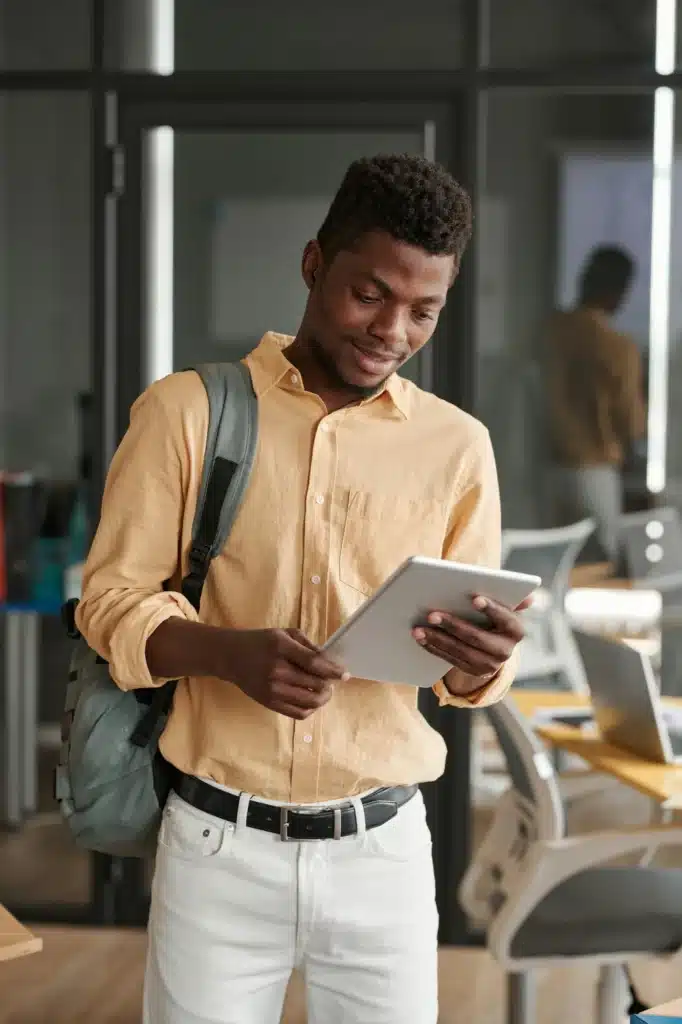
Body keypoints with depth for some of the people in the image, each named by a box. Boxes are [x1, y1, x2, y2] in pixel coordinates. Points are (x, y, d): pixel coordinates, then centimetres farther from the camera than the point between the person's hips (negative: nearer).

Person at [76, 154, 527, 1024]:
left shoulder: (457, 444, 3)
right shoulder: (186, 410, -3)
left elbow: (473, 671, 5)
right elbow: (110, 597, -3)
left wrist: (481, 658, -19)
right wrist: (231, 653, -22)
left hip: (382, 848, 2)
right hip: (218, 843, -1)